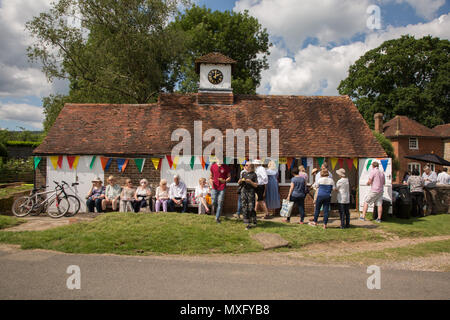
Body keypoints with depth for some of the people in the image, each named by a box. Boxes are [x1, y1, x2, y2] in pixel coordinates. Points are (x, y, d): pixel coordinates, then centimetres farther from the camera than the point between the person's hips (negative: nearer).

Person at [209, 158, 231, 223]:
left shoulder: (226, 167, -5)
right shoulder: (213, 166, 2)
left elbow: (229, 177, 1)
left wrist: (225, 181, -19)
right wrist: (210, 180, -4)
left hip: (222, 188, -2)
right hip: (214, 187, 2)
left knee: (220, 203, -2)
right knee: (214, 202, 3)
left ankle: (217, 218, 9)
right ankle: (214, 207, 40)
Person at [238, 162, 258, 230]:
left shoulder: (254, 174, 2)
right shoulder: (243, 174, 14)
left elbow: (256, 185, 0)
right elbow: (239, 183, 18)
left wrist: (250, 182, -15)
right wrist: (241, 180, -3)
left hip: (251, 191, -3)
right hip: (243, 191, 3)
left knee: (251, 208, -5)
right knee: (244, 208, -1)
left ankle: (254, 219, 24)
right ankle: (247, 224, 7)